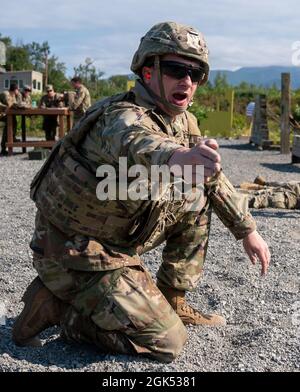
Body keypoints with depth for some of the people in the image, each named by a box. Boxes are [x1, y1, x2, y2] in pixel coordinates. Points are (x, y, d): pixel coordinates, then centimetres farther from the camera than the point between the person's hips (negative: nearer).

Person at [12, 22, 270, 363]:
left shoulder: (183, 121, 2)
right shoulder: (122, 116, -24)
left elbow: (213, 175, 14)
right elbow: (136, 143, -50)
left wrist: (248, 230, 13)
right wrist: (176, 157, -72)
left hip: (113, 241, 8)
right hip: (74, 255, -8)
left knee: (198, 199, 5)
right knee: (167, 343, -9)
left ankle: (173, 304, 14)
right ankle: (53, 307, 1)